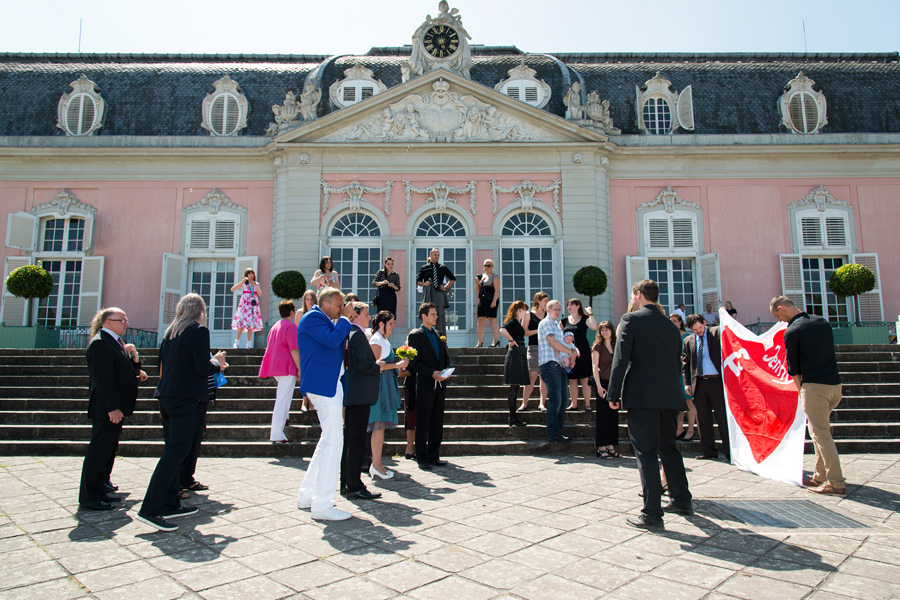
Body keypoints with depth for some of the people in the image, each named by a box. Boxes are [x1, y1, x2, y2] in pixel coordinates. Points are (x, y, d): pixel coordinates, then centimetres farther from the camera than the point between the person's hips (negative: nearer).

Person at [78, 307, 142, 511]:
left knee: (109, 449, 15)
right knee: (99, 450, -4)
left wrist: (134, 358, 0)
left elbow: (129, 371, 22)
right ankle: (89, 496, 4)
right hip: (106, 409, -10)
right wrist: (112, 408, -24)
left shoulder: (115, 342, 16)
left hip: (115, 408, 10)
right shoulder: (100, 343, -15)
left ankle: (100, 489, 24)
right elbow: (103, 378, -22)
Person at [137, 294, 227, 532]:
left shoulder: (170, 331, 12)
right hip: (186, 398, -8)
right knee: (176, 451, -6)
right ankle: (150, 509, -8)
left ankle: (170, 504, 22)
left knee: (173, 450, 15)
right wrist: (217, 363, 5)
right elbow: (203, 368, -18)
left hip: (167, 396, 8)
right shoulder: (199, 331, -10)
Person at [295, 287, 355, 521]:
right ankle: (322, 505, -4)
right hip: (323, 385, -11)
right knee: (333, 442, -10)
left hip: (332, 385, 11)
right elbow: (333, 340, -24)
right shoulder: (313, 318, -12)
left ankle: (307, 495, 26)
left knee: (328, 441, 16)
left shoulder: (324, 320, 20)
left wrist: (343, 320, 10)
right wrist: (344, 318, -12)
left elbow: (335, 344, 21)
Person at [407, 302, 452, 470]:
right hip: (425, 384, -6)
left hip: (440, 384, 6)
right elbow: (414, 362, -10)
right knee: (423, 423, 1)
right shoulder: (415, 335, -4)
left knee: (437, 422, 11)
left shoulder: (439, 334, 15)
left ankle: (434, 456, 20)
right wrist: (431, 373, -19)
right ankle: (421, 458, 9)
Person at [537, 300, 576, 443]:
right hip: (550, 365, -9)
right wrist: (571, 352, -6)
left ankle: (558, 431, 16)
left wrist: (573, 351, 4)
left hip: (559, 365, 9)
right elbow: (553, 343, -15)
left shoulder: (557, 325, 24)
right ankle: (552, 434, -2)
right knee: (555, 400, -9)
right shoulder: (545, 323, -5)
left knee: (564, 399, 8)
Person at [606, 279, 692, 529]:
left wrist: (613, 394, -9)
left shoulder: (631, 320, -5)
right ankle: (682, 500, 33)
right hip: (669, 396, 7)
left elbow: (620, 359, -12)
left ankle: (652, 513, -1)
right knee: (669, 447, 21)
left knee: (646, 453, -3)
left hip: (642, 396, -6)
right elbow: (677, 359, 15)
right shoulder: (669, 324, 13)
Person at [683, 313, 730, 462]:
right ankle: (709, 452, 18)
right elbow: (685, 363, 15)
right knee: (703, 418, 9)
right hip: (699, 383, 4)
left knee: (723, 416, -3)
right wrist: (687, 383, 7)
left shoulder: (717, 332, 3)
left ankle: (729, 452, 5)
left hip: (716, 381, -4)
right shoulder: (688, 341, 14)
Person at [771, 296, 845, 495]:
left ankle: (836, 483, -2)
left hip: (814, 385, -8)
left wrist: (800, 389, 12)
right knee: (822, 430, 17)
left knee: (820, 433, -3)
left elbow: (793, 367, -4)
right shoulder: (822, 321, 12)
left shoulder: (792, 331, -10)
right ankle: (820, 476, 22)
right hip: (835, 383, 8)